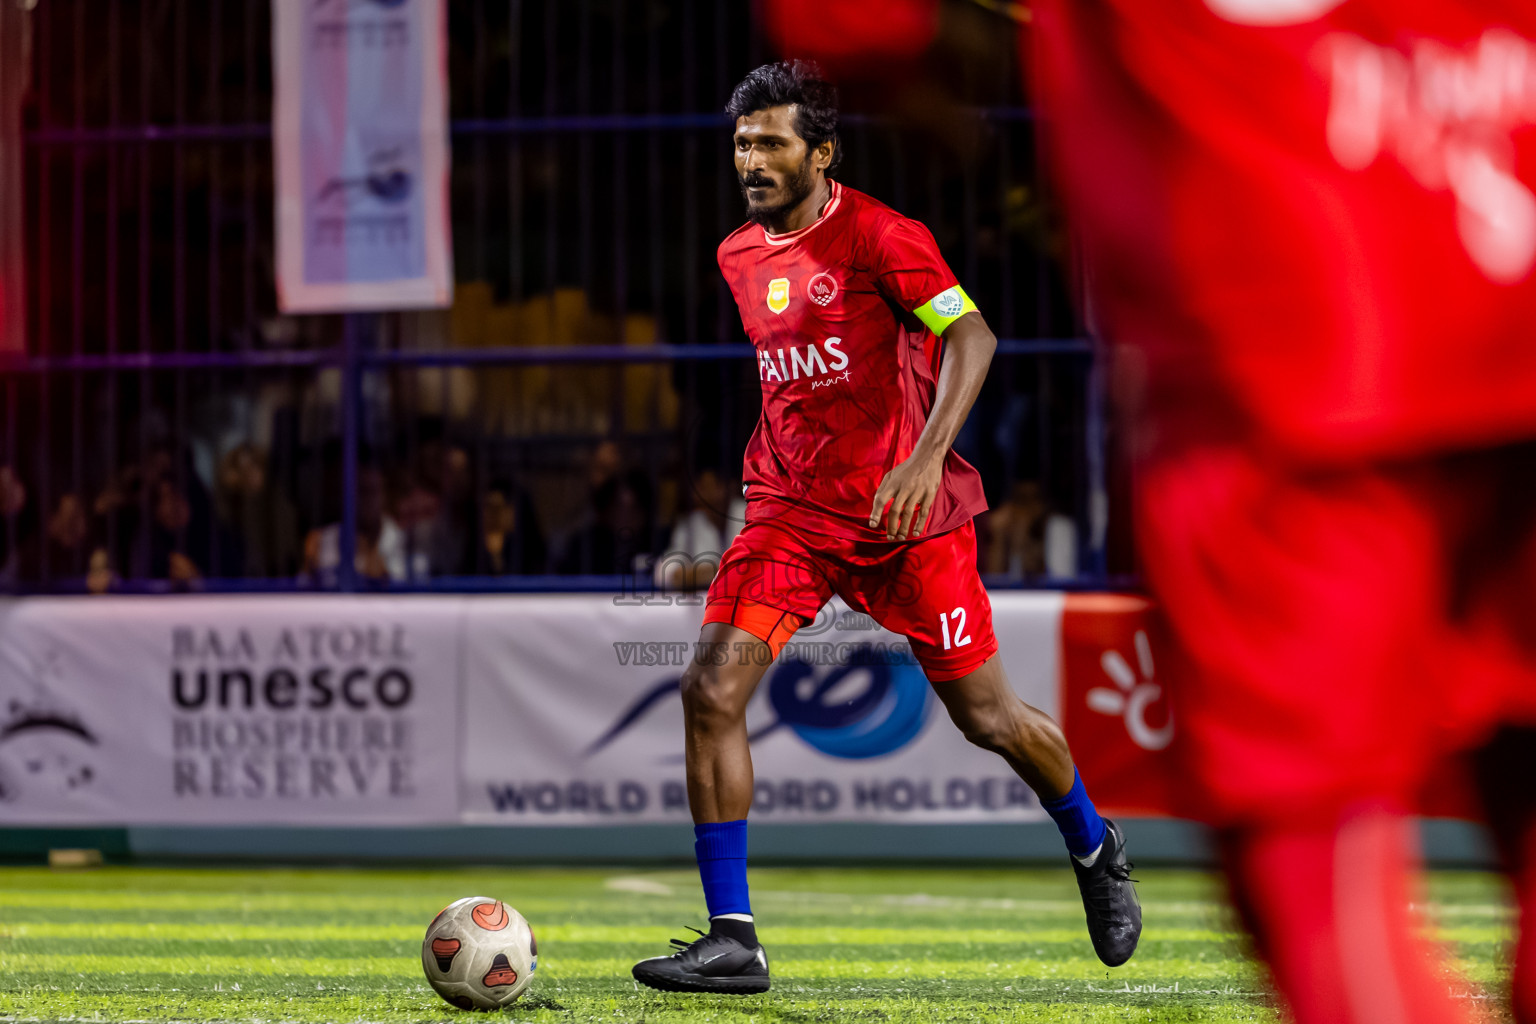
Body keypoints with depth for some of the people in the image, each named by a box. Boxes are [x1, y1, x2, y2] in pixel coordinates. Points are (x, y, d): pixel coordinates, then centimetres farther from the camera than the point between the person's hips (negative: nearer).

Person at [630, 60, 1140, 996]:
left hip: (904, 512, -5)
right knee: (711, 690, -15)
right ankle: (732, 942, -12)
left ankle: (1095, 851, 37)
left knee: (987, 716, 6)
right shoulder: (739, 257, 9)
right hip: (790, 513, 5)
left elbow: (971, 336, -21)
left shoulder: (878, 235, -12)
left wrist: (927, 457, -33)